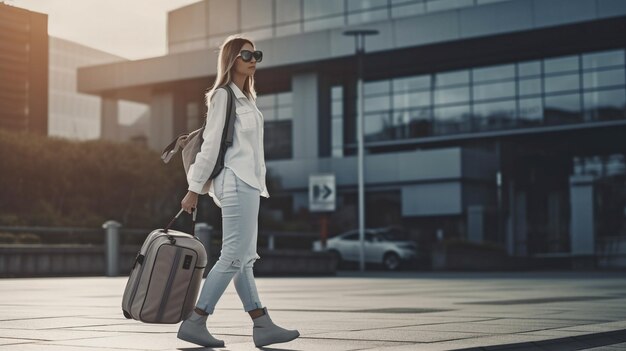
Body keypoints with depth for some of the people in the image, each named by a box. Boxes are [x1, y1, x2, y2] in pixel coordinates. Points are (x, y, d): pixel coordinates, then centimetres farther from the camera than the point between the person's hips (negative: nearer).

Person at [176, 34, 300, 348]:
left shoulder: (246, 98, 20)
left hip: (249, 184, 9)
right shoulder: (222, 95, -6)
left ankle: (263, 326, 8)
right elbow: (210, 144, -11)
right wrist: (193, 189, -11)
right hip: (237, 182, -9)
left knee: (244, 260, 8)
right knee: (234, 257, -10)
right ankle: (194, 322, -7)